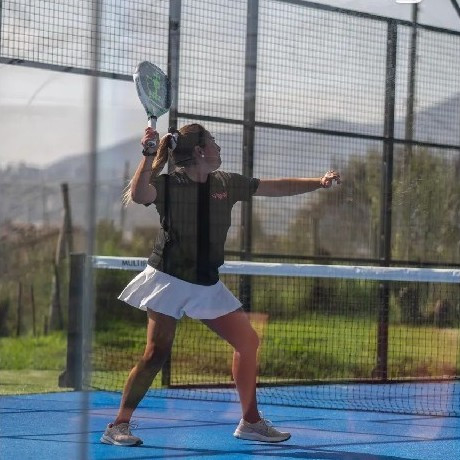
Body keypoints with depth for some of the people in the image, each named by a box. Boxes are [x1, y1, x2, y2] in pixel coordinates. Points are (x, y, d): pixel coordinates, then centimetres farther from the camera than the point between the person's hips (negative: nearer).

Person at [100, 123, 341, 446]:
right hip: (170, 280, -6)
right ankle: (118, 426, -2)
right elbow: (138, 195, -32)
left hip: (207, 284, 6)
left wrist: (319, 182, 2)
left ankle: (251, 422, 14)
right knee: (156, 354, -12)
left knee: (248, 340, 4)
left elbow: (276, 187, 10)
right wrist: (148, 156, -40)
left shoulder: (226, 184, 4)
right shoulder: (168, 184, -11)